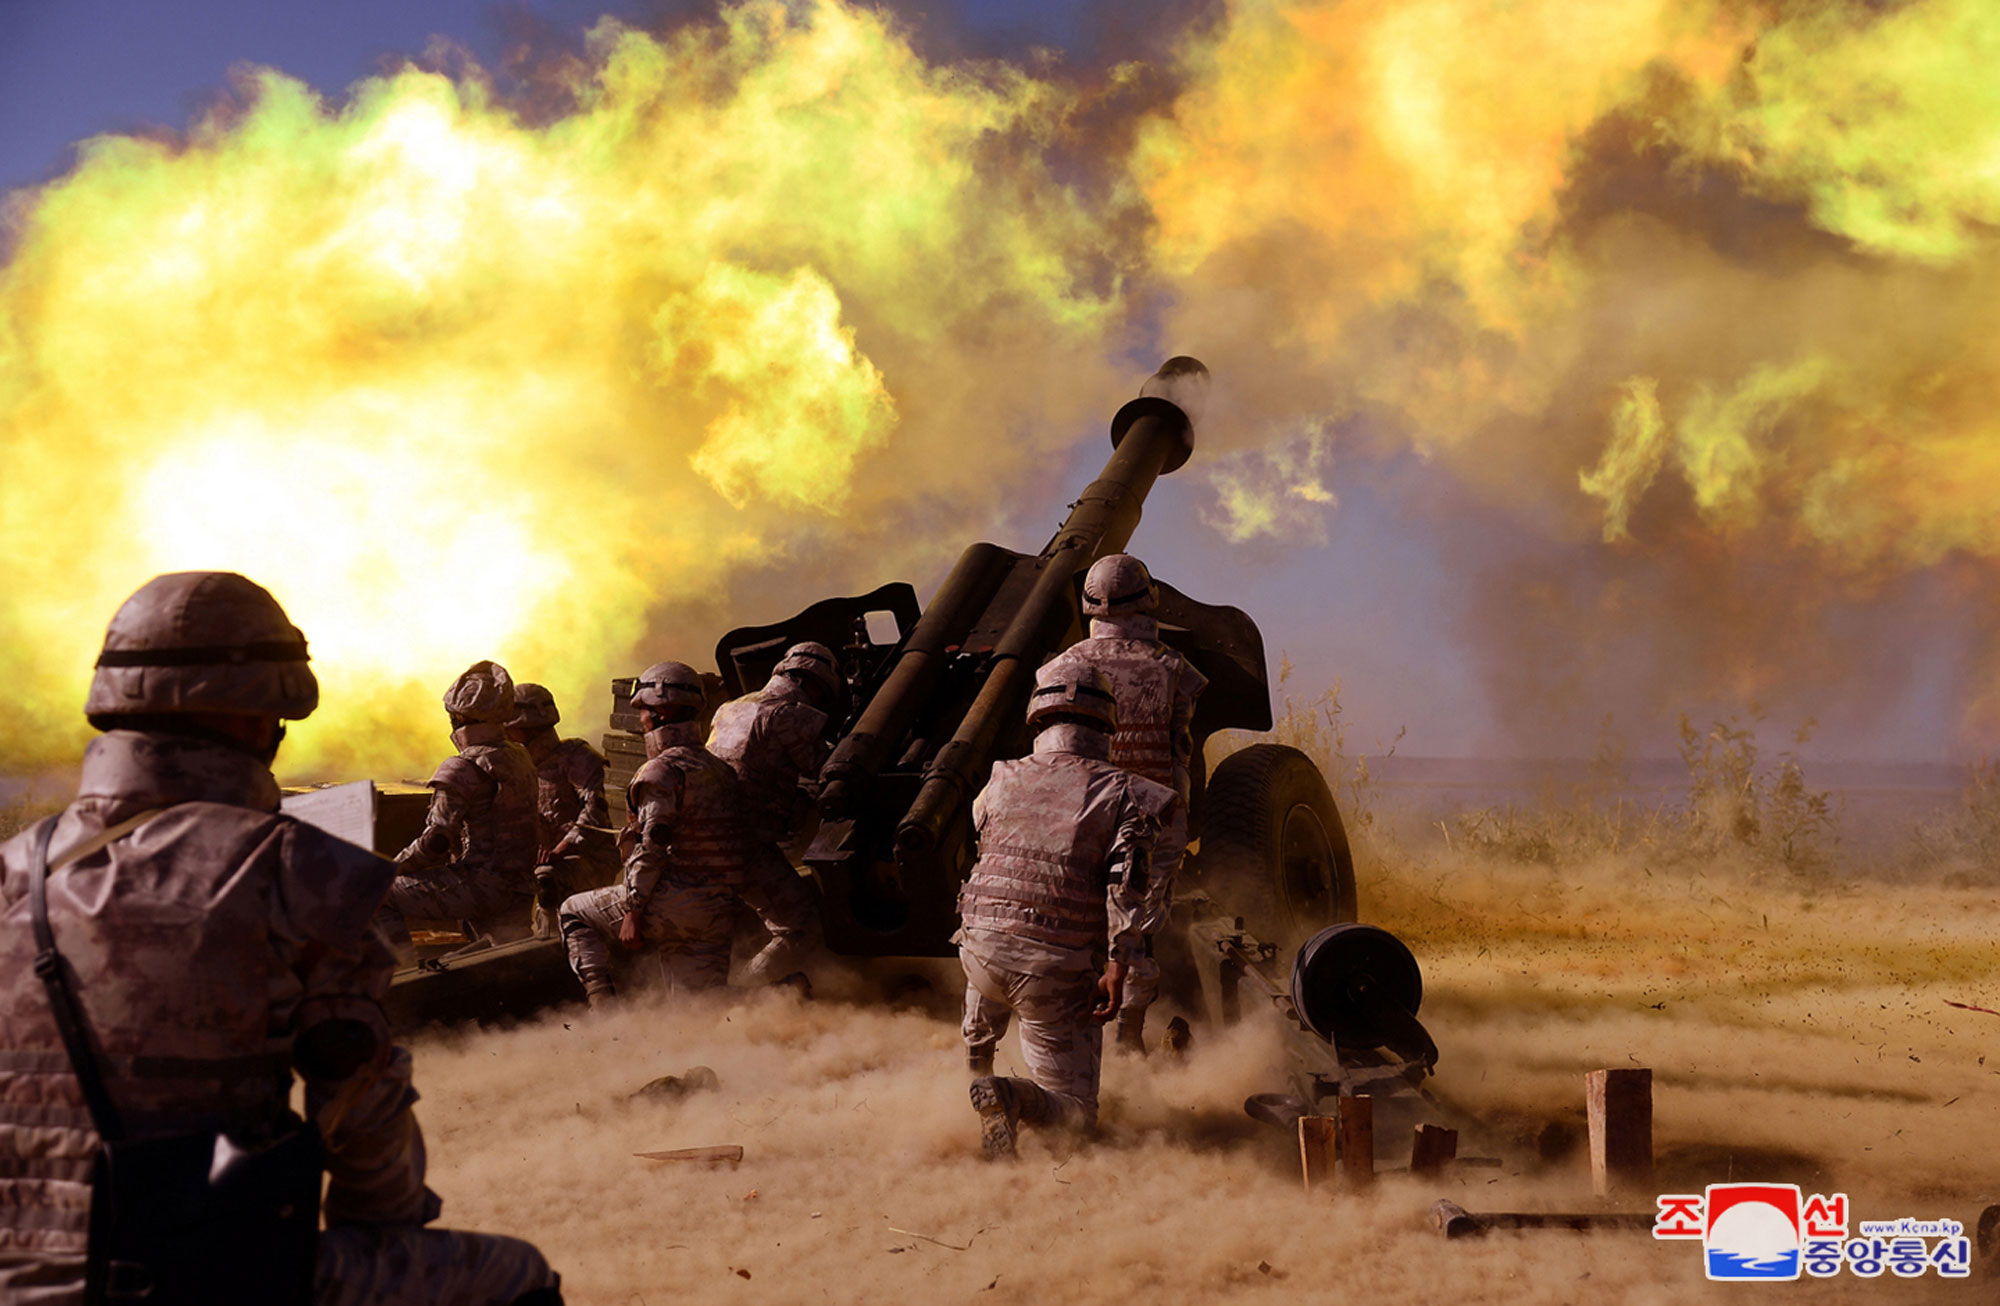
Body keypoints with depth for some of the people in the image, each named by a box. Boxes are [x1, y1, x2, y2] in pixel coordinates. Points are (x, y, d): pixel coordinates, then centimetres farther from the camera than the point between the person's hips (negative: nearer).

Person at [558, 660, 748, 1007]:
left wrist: (633, 911, -15)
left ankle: (604, 1007, 0)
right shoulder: (723, 771, 16)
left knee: (573, 913, 11)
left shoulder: (662, 770, -10)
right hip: (719, 911, 7)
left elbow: (651, 846, -16)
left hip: (673, 901, -7)